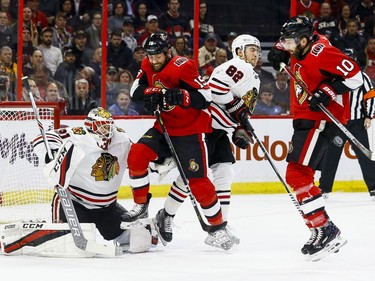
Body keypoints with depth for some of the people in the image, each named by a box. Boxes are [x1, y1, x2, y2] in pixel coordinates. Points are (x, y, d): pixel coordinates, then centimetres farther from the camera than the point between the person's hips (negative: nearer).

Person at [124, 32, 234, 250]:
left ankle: (218, 228, 4)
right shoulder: (148, 67, 0)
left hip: (190, 131, -6)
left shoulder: (182, 67, -22)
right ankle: (141, 206, 2)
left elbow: (205, 97, -24)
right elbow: (135, 91, 6)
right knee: (137, 155, -14)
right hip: (164, 127, 6)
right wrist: (152, 92, -15)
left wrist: (180, 96, -39)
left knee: (198, 181, -9)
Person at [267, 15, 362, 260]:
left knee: (298, 174, -18)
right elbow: (287, 47, 31)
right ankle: (321, 233, 17)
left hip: (321, 120, -11)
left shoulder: (321, 52, -20)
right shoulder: (301, 50, 7)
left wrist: (327, 92, -28)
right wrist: (279, 52, 9)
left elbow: (354, 76, -23)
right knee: (299, 175, 14)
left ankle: (325, 230, -20)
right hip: (305, 119, 11)